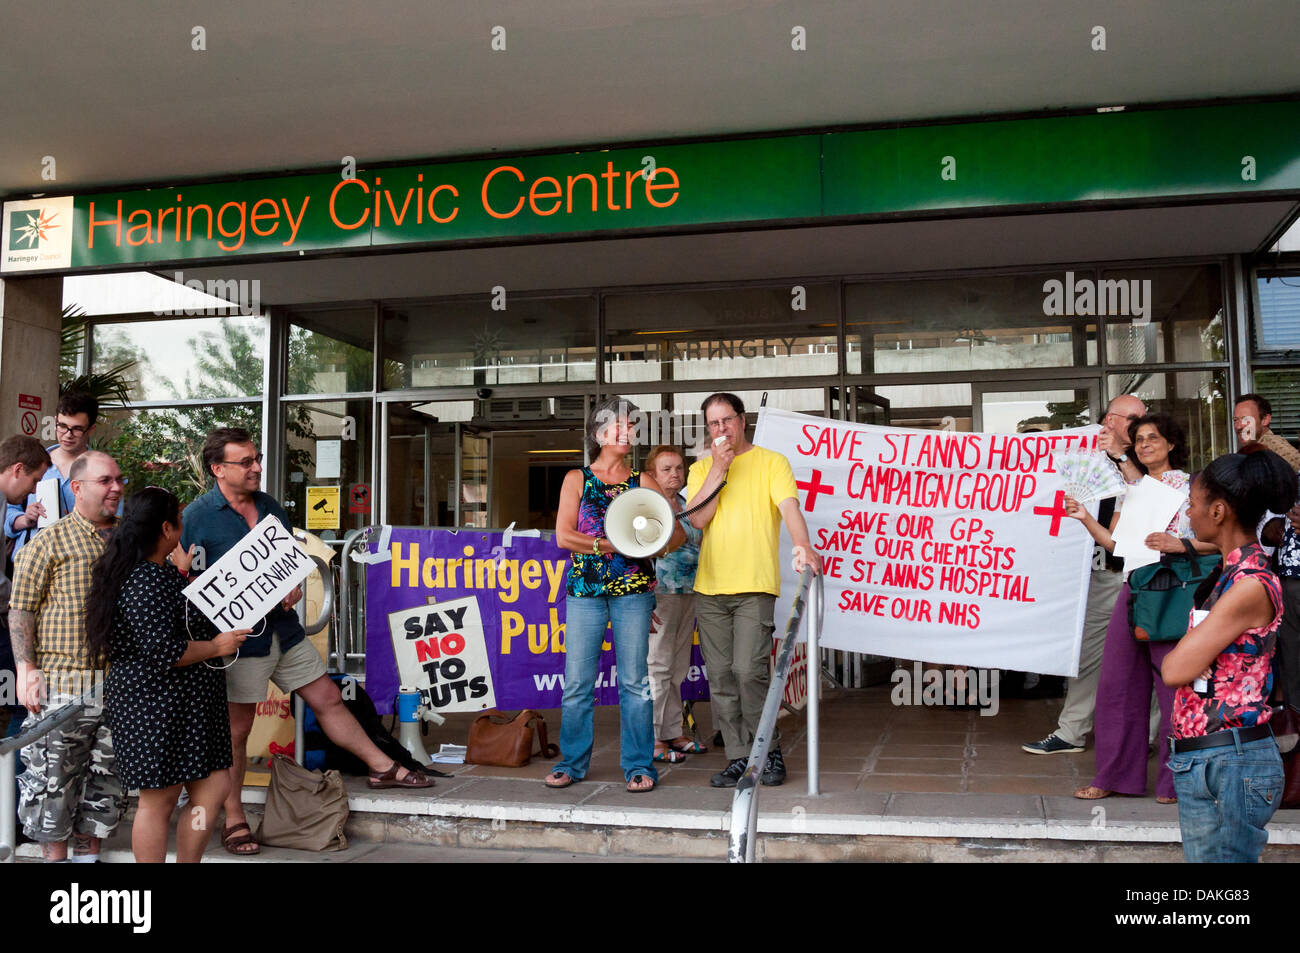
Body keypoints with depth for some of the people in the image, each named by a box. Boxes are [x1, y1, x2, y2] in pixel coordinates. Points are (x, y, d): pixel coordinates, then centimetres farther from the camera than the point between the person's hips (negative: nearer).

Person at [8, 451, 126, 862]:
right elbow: (20, 610, -4)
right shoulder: (49, 542, -2)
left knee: (106, 777, 12)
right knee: (53, 777, 2)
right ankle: (55, 856, 16)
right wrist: (26, 668, -13)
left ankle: (89, 853, 25)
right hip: (62, 683, -5)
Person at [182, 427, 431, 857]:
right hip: (239, 638, -5)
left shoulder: (271, 507, 10)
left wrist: (294, 587, 0)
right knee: (237, 728, 4)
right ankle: (234, 820, 17)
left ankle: (383, 768, 21)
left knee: (328, 699, 11)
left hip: (284, 629, 6)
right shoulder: (196, 517, -8)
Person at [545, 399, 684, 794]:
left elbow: (678, 532, 6)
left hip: (633, 589, 0)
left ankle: (639, 766, 9)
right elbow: (563, 536, -2)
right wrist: (611, 545, -13)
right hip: (585, 588, 0)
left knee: (634, 681, 0)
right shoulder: (577, 479, 8)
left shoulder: (643, 482, 11)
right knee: (577, 682, 1)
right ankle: (572, 762, 14)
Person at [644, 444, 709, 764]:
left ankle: (673, 733, 20)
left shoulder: (686, 505, 16)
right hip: (660, 593, -8)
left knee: (678, 668, 12)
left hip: (688, 593, 8)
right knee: (658, 666, -6)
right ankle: (651, 739, 1)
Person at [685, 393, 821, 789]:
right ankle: (738, 757, 16)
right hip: (709, 587, 4)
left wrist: (801, 543, -31)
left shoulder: (771, 462, 4)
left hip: (756, 585, -4)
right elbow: (697, 519, 1)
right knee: (720, 676, 5)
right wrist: (719, 469, -5)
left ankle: (769, 751, 7)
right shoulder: (702, 468, 14)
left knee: (748, 671, -13)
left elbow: (788, 504, -12)